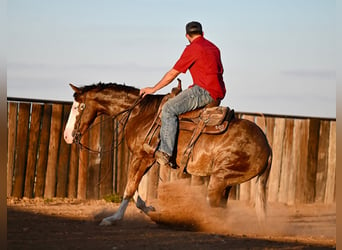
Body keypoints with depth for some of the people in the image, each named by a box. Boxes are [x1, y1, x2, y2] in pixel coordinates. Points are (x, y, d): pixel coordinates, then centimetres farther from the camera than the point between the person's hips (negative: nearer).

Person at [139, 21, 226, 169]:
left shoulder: (192, 49, -6)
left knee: (169, 108, -18)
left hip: (205, 91, -9)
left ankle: (165, 153, -30)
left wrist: (153, 89, 7)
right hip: (219, 93, 9)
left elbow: (172, 73, -3)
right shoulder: (214, 48, 19)